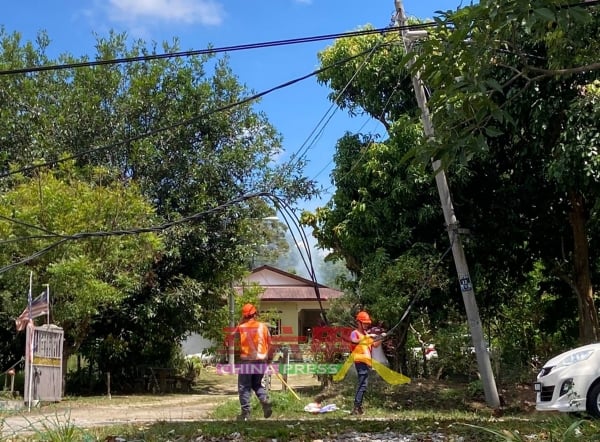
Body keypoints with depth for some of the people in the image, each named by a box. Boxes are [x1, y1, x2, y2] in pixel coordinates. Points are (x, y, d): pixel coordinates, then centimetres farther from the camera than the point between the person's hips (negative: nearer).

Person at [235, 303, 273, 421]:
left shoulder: (241, 327, -6)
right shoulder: (263, 326, 1)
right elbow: (269, 343, 5)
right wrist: (269, 357, 17)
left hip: (247, 360, -3)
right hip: (261, 359, 3)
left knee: (244, 387, 5)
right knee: (257, 384, 21)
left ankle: (245, 413, 1)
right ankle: (265, 401, -3)